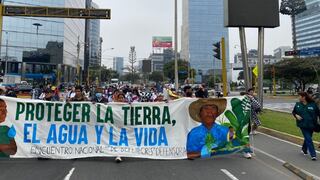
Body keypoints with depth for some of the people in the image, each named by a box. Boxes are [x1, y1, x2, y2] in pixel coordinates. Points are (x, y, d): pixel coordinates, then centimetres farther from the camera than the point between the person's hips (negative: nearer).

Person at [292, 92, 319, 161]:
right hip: (303, 125, -1)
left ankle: (304, 149, 40)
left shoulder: (313, 104, -5)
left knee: (307, 138, 16)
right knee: (309, 139, -5)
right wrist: (296, 115, -9)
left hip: (311, 125, 1)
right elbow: (293, 112, 12)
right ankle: (313, 155, 1)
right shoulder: (297, 104, 0)